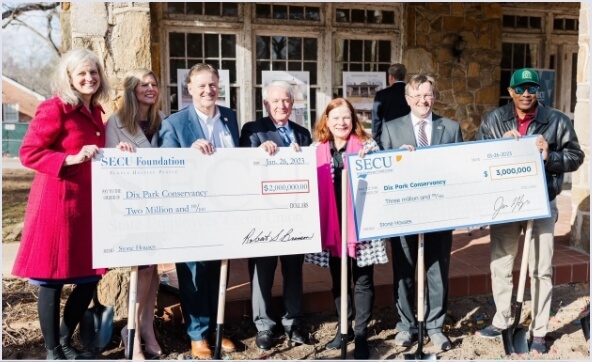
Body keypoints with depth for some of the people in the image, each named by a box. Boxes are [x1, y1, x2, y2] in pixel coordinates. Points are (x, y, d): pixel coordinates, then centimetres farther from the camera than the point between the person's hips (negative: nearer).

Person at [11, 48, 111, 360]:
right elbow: (28, 153, -12)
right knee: (52, 278, 2)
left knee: (90, 277, 10)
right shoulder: (54, 109, -8)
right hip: (57, 202, -8)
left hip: (88, 203, 8)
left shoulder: (95, 112, 16)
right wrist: (71, 158, -20)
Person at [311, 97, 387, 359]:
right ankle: (344, 328, 29)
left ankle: (361, 333, 16)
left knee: (362, 280, 4)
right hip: (332, 225, 3)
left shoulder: (367, 145, -1)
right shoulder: (318, 150, 7)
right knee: (338, 278, 14)